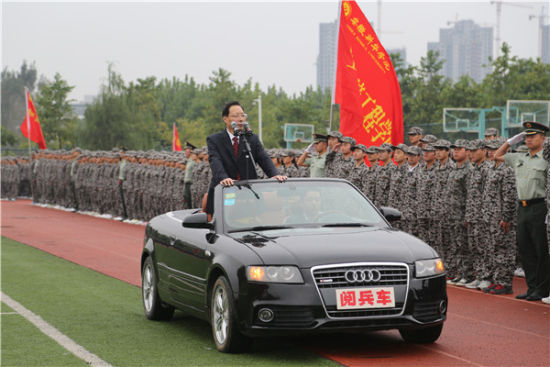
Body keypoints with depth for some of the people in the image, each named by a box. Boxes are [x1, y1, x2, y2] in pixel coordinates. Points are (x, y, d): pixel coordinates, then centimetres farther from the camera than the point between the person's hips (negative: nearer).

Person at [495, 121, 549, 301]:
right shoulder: (519, 158, 14)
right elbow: (497, 156, 29)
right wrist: (511, 141, 17)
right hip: (523, 208, 7)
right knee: (525, 250, 9)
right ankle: (532, 288, 16)